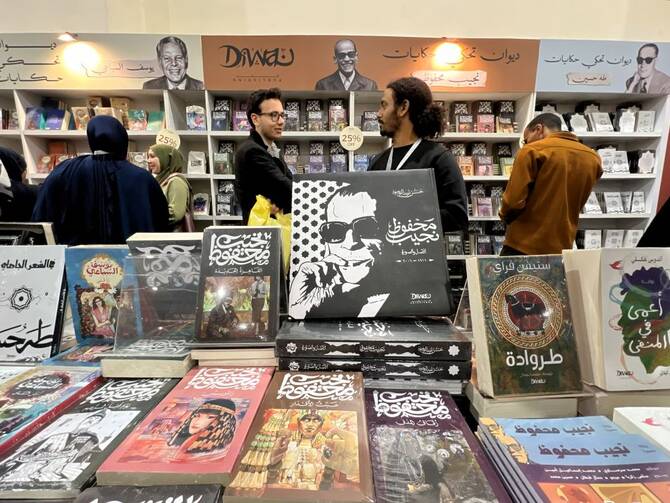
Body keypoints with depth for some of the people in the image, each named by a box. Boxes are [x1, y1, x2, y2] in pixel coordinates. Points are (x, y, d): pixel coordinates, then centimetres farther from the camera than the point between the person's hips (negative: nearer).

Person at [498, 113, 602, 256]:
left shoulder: (532, 151, -9)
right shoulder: (593, 158, 10)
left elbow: (513, 202, -14)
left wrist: (505, 216, 4)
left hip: (523, 247, -5)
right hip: (561, 247, 6)